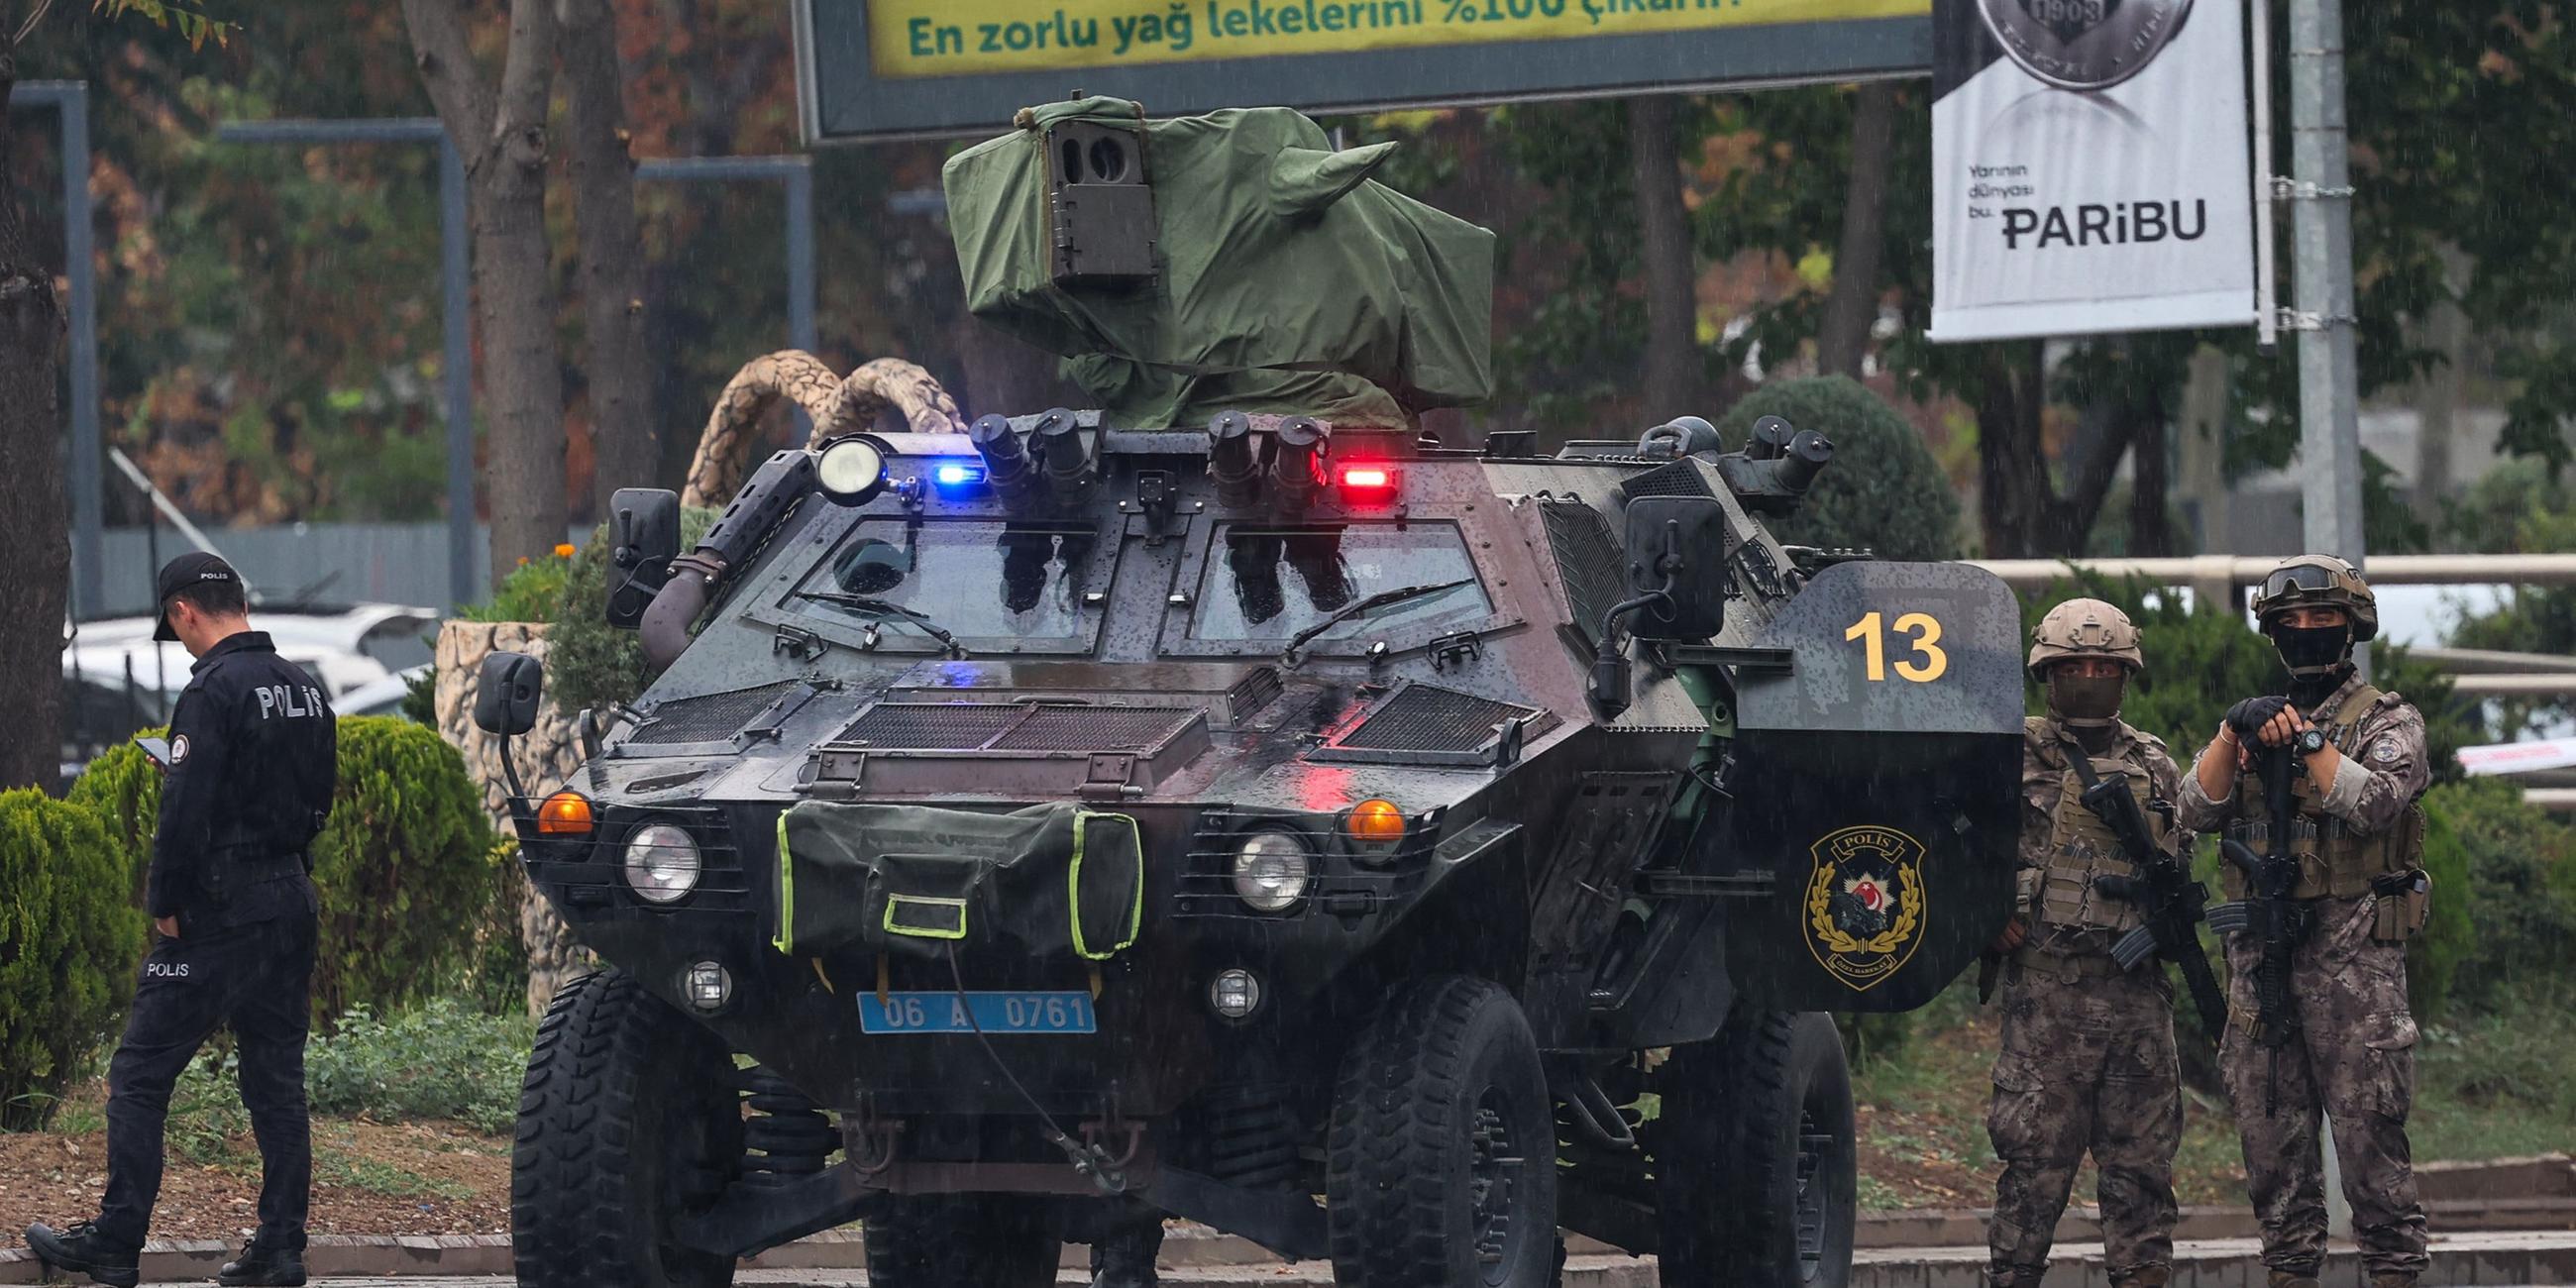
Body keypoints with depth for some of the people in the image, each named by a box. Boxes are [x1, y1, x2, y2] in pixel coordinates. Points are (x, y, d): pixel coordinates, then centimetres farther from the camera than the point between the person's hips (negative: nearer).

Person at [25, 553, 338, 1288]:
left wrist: (165, 903, -10)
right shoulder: (306, 691, 10)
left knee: (140, 1075, -1)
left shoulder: (214, 690, -15)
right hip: (291, 898, 8)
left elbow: (186, 810, -20)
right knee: (276, 1080, 11)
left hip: (219, 908, -8)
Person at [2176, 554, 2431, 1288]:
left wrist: (2305, 740, -13)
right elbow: (2198, 810, 6)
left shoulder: (2388, 723, 4)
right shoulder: (2260, 721, 18)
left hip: (2351, 955, -5)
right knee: (2271, 1131, 5)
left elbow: (2375, 801, -14)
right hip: (2259, 953, 5)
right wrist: (2233, 733, -9)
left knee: (2368, 1127, -8)